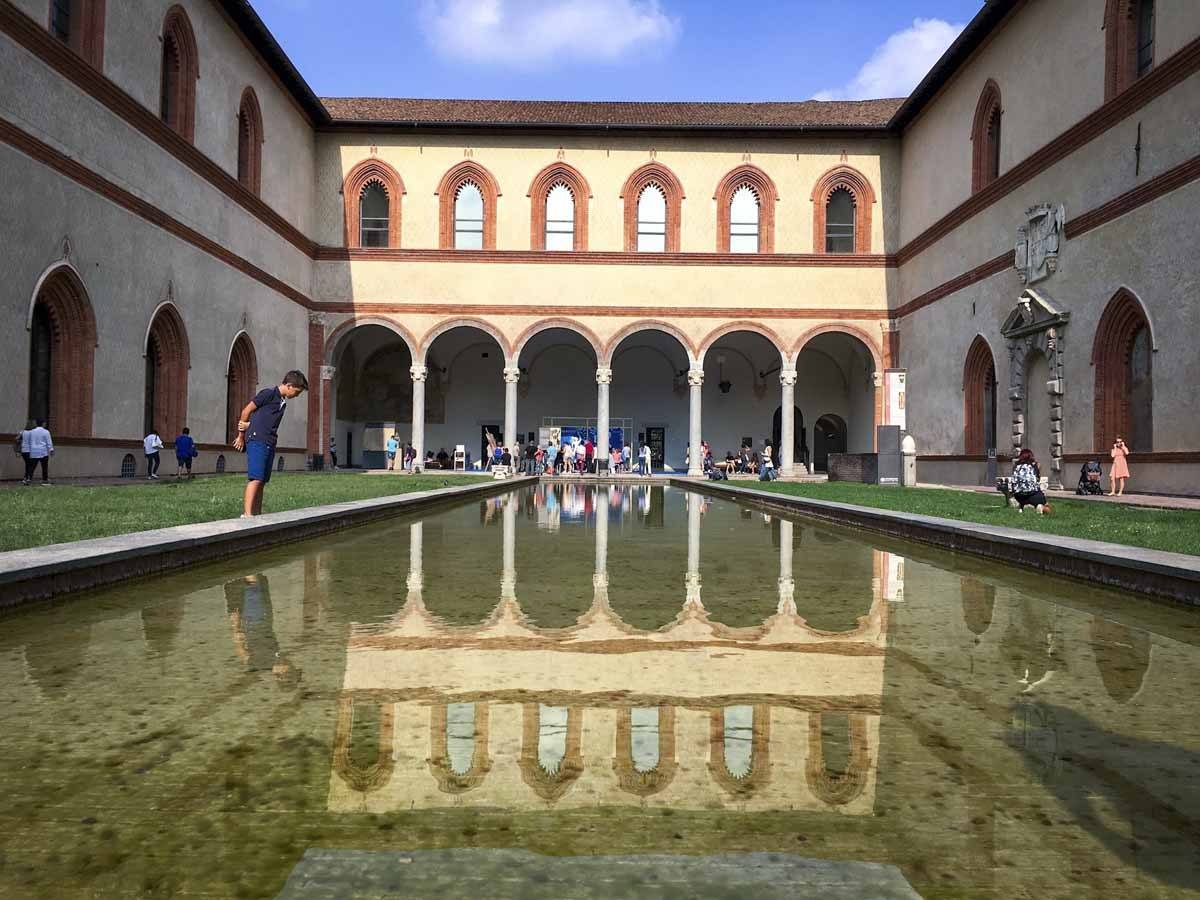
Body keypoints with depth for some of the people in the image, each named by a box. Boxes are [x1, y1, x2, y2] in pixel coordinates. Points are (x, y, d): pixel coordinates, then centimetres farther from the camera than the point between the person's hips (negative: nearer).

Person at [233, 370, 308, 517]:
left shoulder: (283, 403, 20)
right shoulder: (268, 394, -5)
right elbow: (246, 411, 0)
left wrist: (247, 426, 1)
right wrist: (241, 436, 9)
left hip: (270, 444, 8)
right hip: (257, 441, -8)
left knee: (262, 482, 6)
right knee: (255, 480, -15)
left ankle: (257, 516, 8)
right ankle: (247, 515, -19)